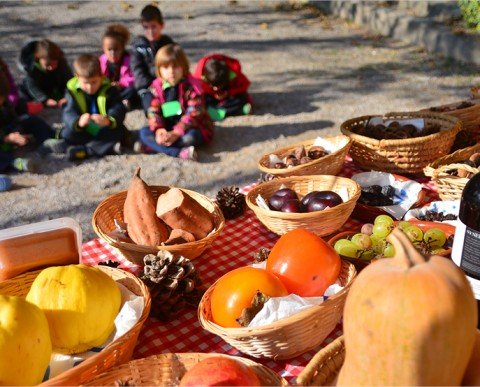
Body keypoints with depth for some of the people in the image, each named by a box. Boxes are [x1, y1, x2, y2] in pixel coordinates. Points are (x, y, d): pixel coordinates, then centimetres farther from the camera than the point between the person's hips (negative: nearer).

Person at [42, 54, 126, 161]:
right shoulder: (72, 91, -7)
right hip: (84, 132, 1)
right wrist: (78, 122, -44)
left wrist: (109, 120, -43)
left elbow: (118, 110, -18)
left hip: (104, 130, -1)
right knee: (67, 133, -26)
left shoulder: (109, 89, -8)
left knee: (118, 130, -31)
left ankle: (84, 150, -32)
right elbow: (69, 113, -18)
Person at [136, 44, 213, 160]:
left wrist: (176, 133, -32)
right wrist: (158, 129, -25)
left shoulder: (192, 86, -13)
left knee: (190, 137, -38)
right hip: (168, 128, 5)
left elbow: (193, 113, -21)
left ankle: (154, 146, -24)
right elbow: (154, 111, -4)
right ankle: (179, 153, -35)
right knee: (144, 132, -17)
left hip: (192, 128, -4)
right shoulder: (157, 86, 0)